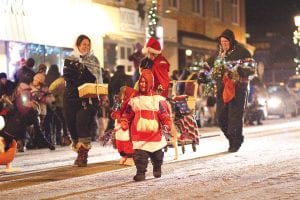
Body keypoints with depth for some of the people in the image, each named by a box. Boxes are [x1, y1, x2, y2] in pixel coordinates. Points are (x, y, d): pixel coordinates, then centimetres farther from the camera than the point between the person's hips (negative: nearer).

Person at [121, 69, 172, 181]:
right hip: (139, 133, 1)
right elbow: (127, 114, 10)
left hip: (154, 133, 0)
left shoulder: (158, 99, -1)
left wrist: (167, 125, -20)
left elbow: (165, 115, -5)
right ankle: (140, 172, -4)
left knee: (157, 154, 14)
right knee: (140, 154, -12)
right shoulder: (134, 100, 7)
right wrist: (123, 124, -5)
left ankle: (157, 169, 39)